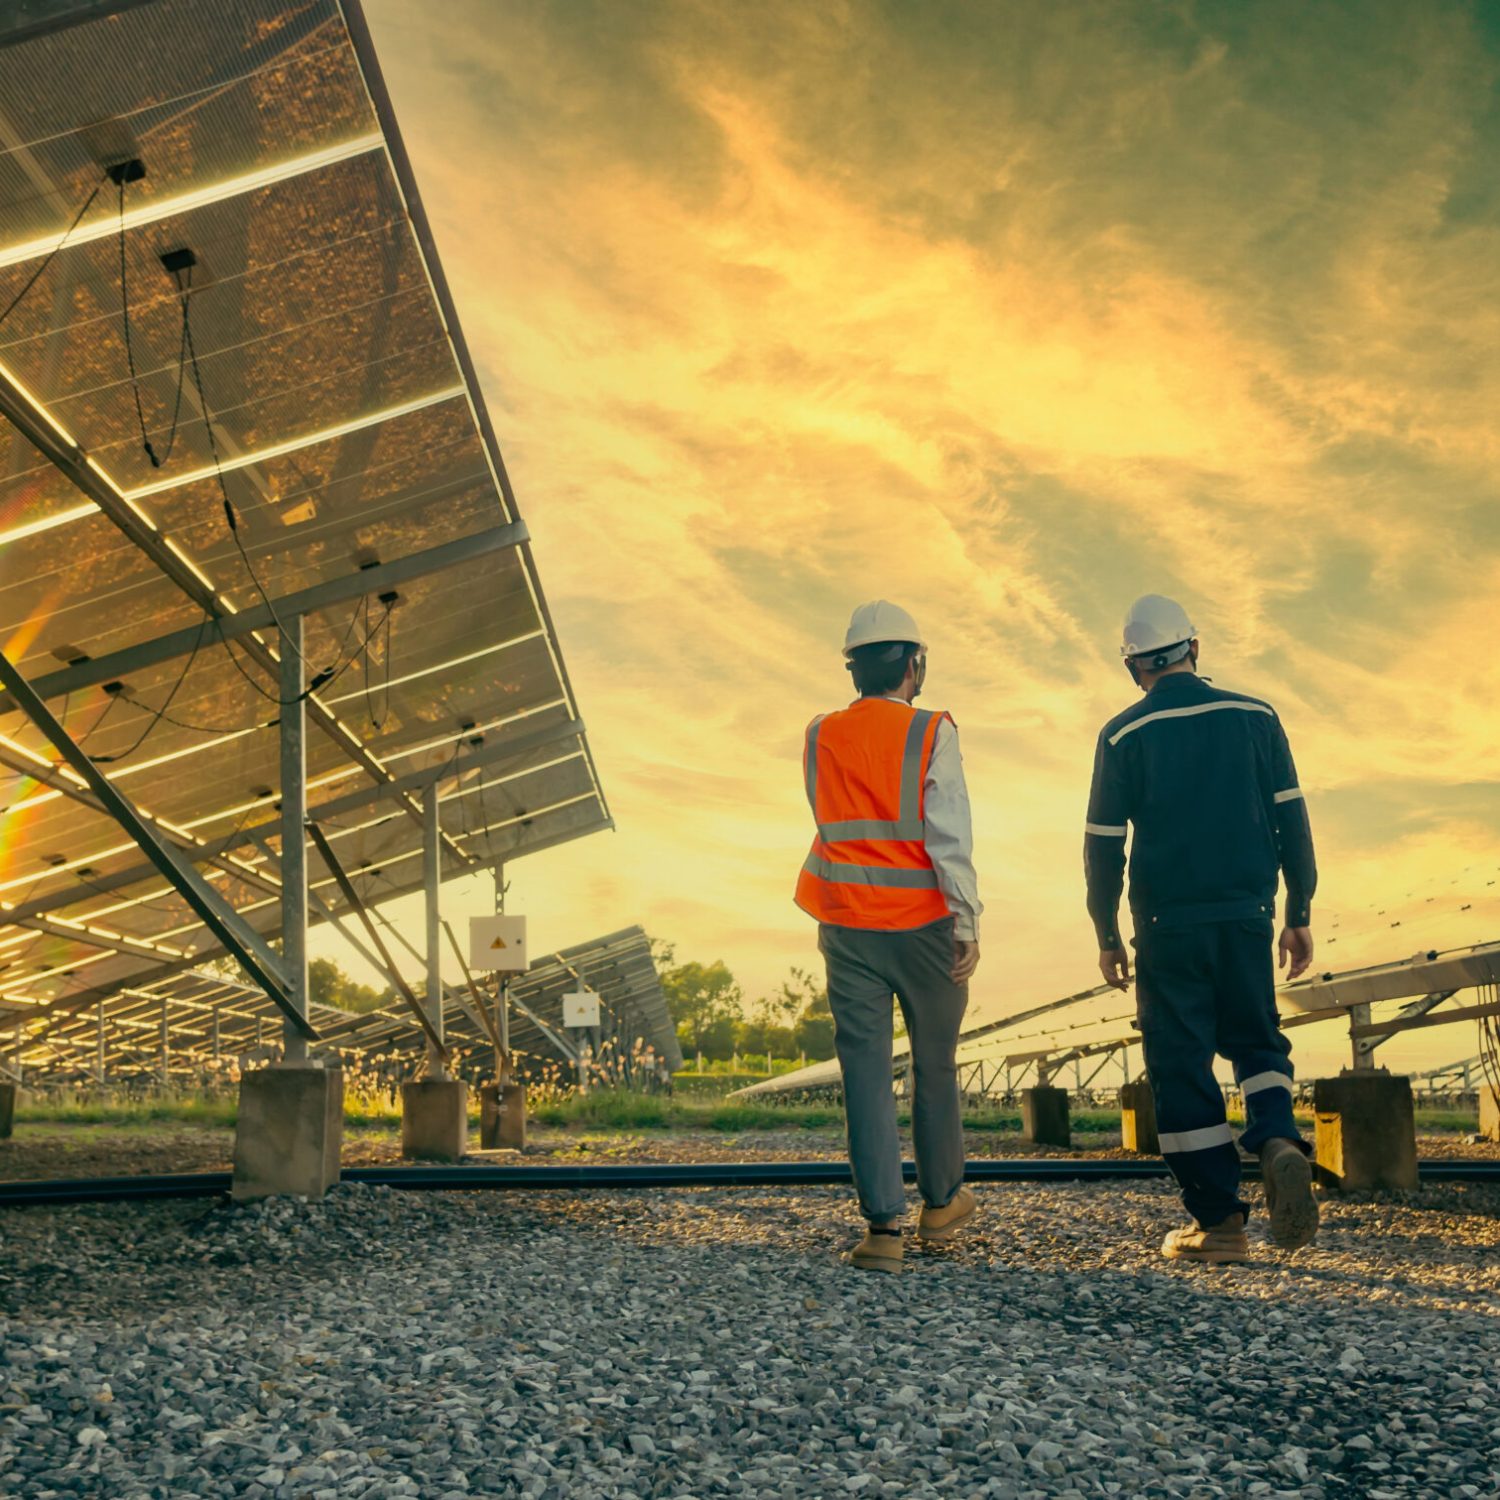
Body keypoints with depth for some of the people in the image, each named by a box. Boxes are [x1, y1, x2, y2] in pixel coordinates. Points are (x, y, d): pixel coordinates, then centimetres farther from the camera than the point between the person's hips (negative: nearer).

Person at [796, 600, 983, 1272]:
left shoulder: (820, 737, 3)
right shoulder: (931, 734, -8)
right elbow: (950, 837, -14)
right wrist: (967, 924, -13)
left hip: (848, 929, 2)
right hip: (922, 923, -2)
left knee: (866, 1072, 3)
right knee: (935, 1065, 15)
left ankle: (883, 1226, -1)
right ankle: (941, 1200, 31)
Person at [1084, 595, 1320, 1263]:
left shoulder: (1124, 735, -3)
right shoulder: (1255, 717, 3)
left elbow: (1103, 846, -2)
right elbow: (1291, 820, 3)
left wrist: (1107, 937, 8)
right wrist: (1300, 914, 10)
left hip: (1168, 924, -2)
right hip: (1247, 916, 2)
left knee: (1182, 1063, 5)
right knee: (1256, 1041, 18)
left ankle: (1218, 1220, 6)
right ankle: (1278, 1140, -11)